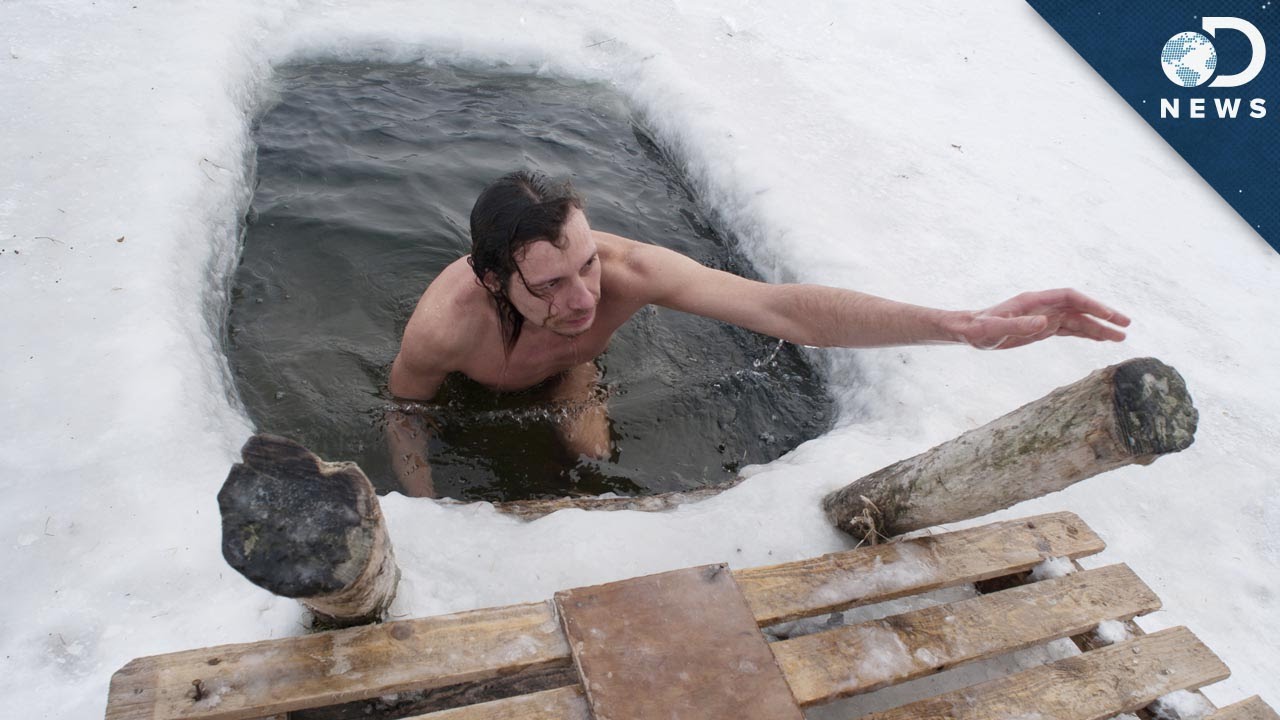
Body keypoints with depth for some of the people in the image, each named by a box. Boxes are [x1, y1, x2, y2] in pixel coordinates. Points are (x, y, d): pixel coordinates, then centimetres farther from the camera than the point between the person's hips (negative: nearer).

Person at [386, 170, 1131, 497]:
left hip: (563, 365, 1)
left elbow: (779, 308, -54)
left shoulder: (624, 268, -45)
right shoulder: (446, 325, -46)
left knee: (593, 456, -7)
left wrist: (966, 325, -63)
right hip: (472, 381, 0)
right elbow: (402, 411, -22)